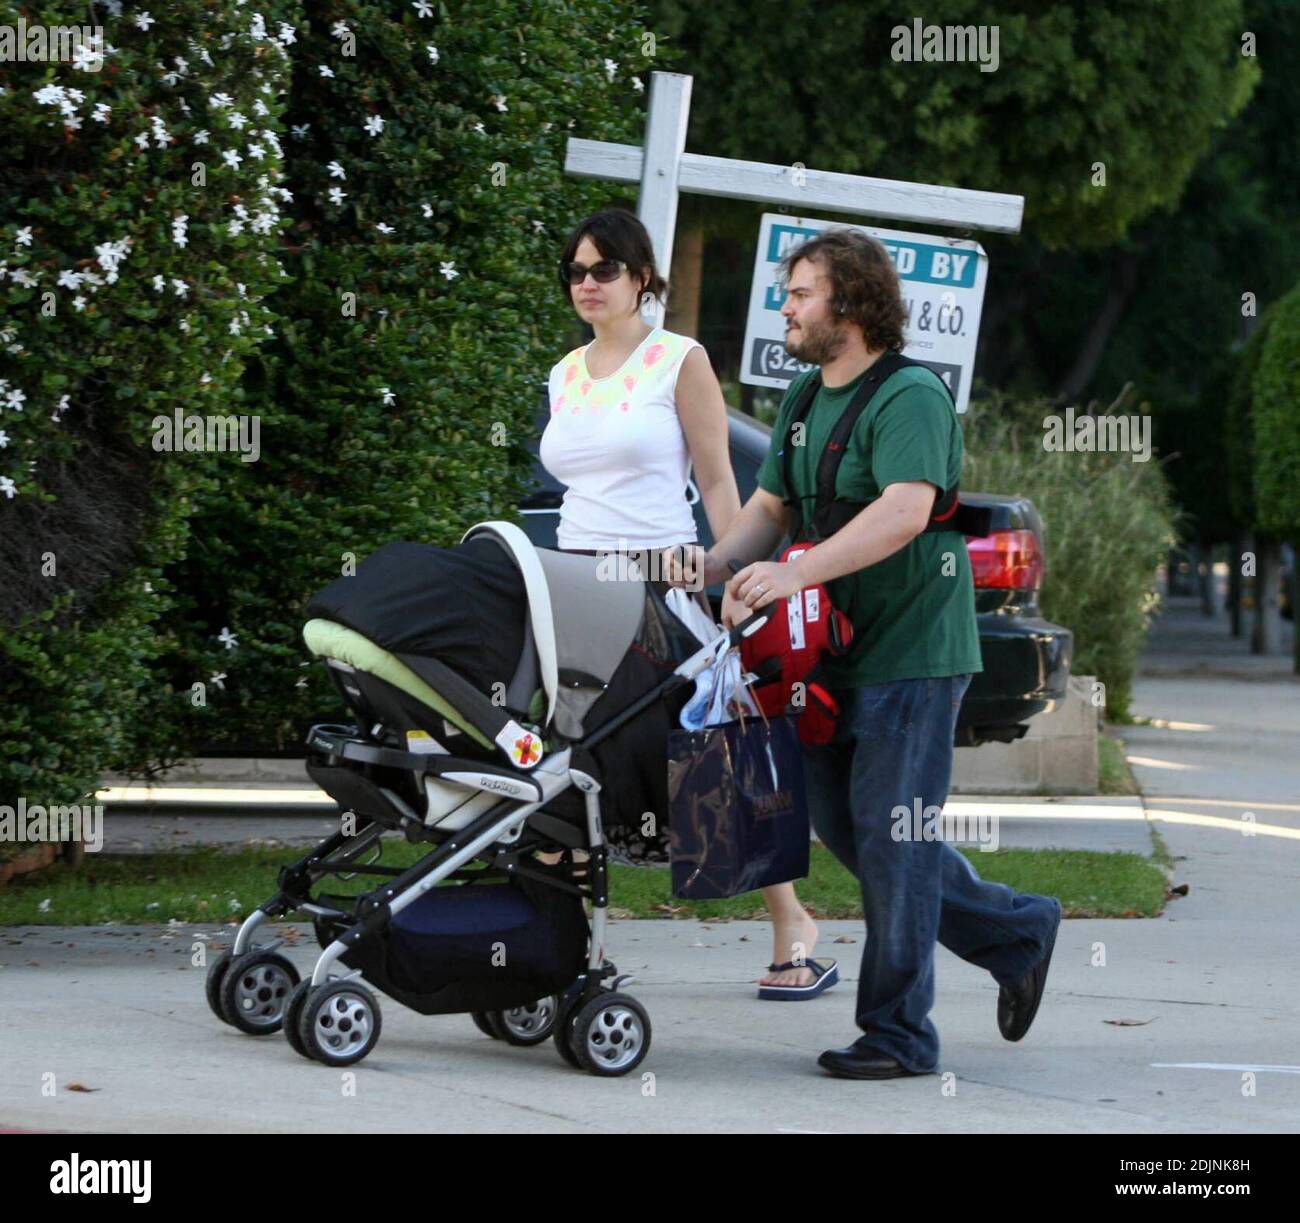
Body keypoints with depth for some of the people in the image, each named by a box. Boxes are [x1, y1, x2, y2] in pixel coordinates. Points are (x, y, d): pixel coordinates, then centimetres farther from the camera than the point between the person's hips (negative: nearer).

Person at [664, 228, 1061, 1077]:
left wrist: (796, 572, -36)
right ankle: (1017, 931, 24)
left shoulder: (912, 397, -15)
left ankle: (898, 1032, 2)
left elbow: (905, 511, -28)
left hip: (913, 654, -9)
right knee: (843, 825, 12)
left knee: (891, 835, -6)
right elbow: (773, 505, 16)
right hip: (836, 655, 9)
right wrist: (718, 560, -5)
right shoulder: (803, 399, 14)